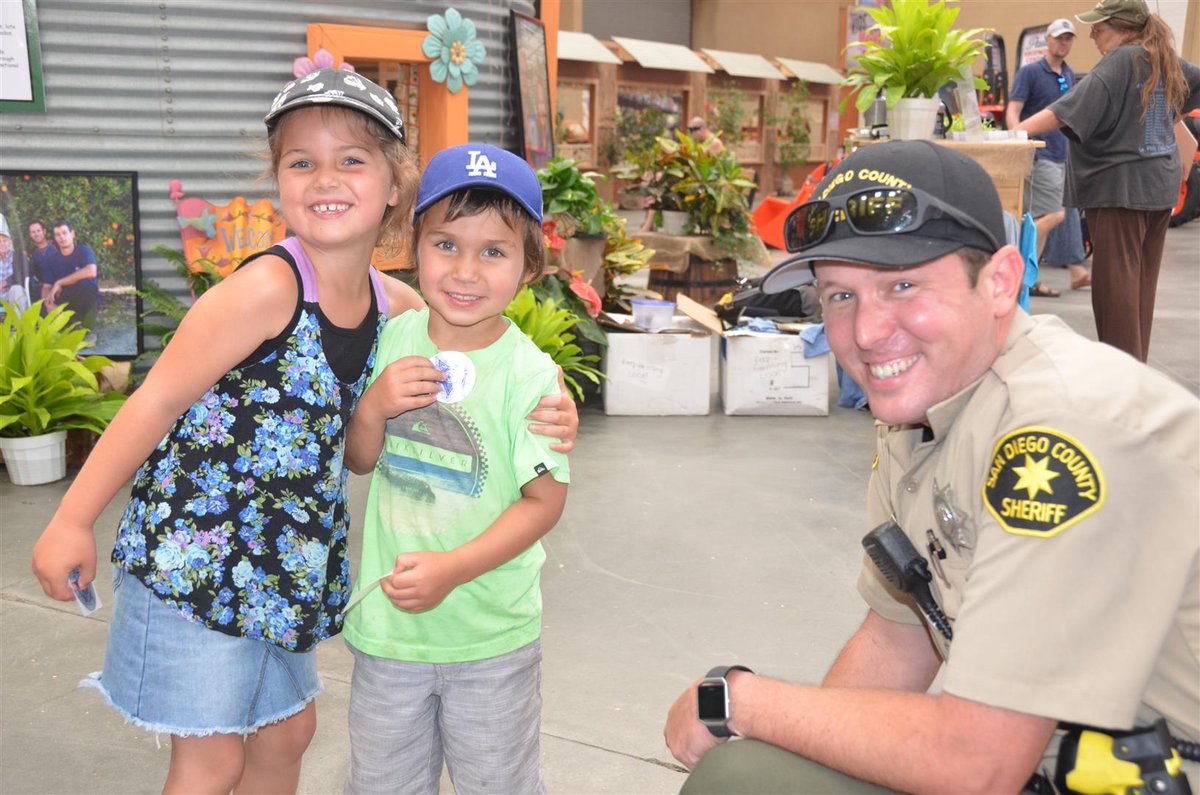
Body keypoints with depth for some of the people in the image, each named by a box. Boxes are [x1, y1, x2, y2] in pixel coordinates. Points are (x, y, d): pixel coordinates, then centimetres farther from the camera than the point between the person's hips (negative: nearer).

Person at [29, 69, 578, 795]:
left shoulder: (393, 303, -3)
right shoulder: (267, 288, -22)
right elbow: (156, 403, -18)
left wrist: (544, 409, -11)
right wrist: (73, 523, -13)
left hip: (283, 567, 7)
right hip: (192, 557, -7)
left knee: (287, 729, 21)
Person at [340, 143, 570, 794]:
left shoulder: (527, 373, -17)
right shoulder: (395, 338, -4)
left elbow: (544, 499, -14)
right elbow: (360, 461, 5)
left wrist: (454, 569, -24)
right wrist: (373, 408, -17)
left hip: (492, 639, -3)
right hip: (386, 623, 4)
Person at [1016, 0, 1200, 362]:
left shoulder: (1121, 61, -14)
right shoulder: (1166, 60, 10)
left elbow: (1069, 109, -25)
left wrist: (1011, 133, -28)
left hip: (1121, 186, -9)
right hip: (1161, 185, 9)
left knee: (1115, 281, -6)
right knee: (1143, 280, 13)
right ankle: (1136, 363, 20)